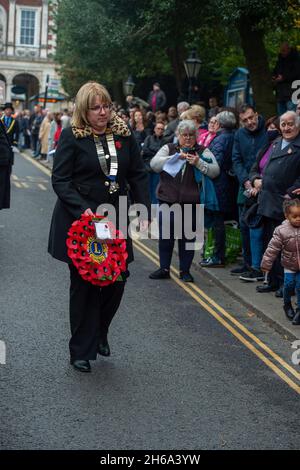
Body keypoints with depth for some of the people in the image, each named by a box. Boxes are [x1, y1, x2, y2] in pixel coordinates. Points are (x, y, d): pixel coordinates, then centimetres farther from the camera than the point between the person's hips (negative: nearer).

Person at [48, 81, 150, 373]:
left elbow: (138, 175, 7)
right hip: (79, 221, -3)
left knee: (117, 279, 3)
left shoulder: (123, 133, 3)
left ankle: (99, 333, 31)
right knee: (84, 284, 3)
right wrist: (83, 210, -22)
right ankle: (81, 351, 17)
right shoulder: (71, 137, -8)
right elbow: (60, 180, -10)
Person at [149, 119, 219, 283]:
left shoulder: (203, 152, 7)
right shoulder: (168, 149, 9)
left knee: (188, 237, 5)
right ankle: (164, 268, 17)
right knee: (165, 236, 5)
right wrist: (176, 157, -14)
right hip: (168, 199, 1)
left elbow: (215, 171, -4)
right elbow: (154, 164, -6)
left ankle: (185, 270, 16)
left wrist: (198, 163, -17)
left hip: (191, 202, -1)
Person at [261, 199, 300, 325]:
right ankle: (287, 304, 28)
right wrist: (266, 264, -9)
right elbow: (273, 248, -11)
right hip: (289, 265, 0)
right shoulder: (281, 231, -15)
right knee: (289, 284, -1)